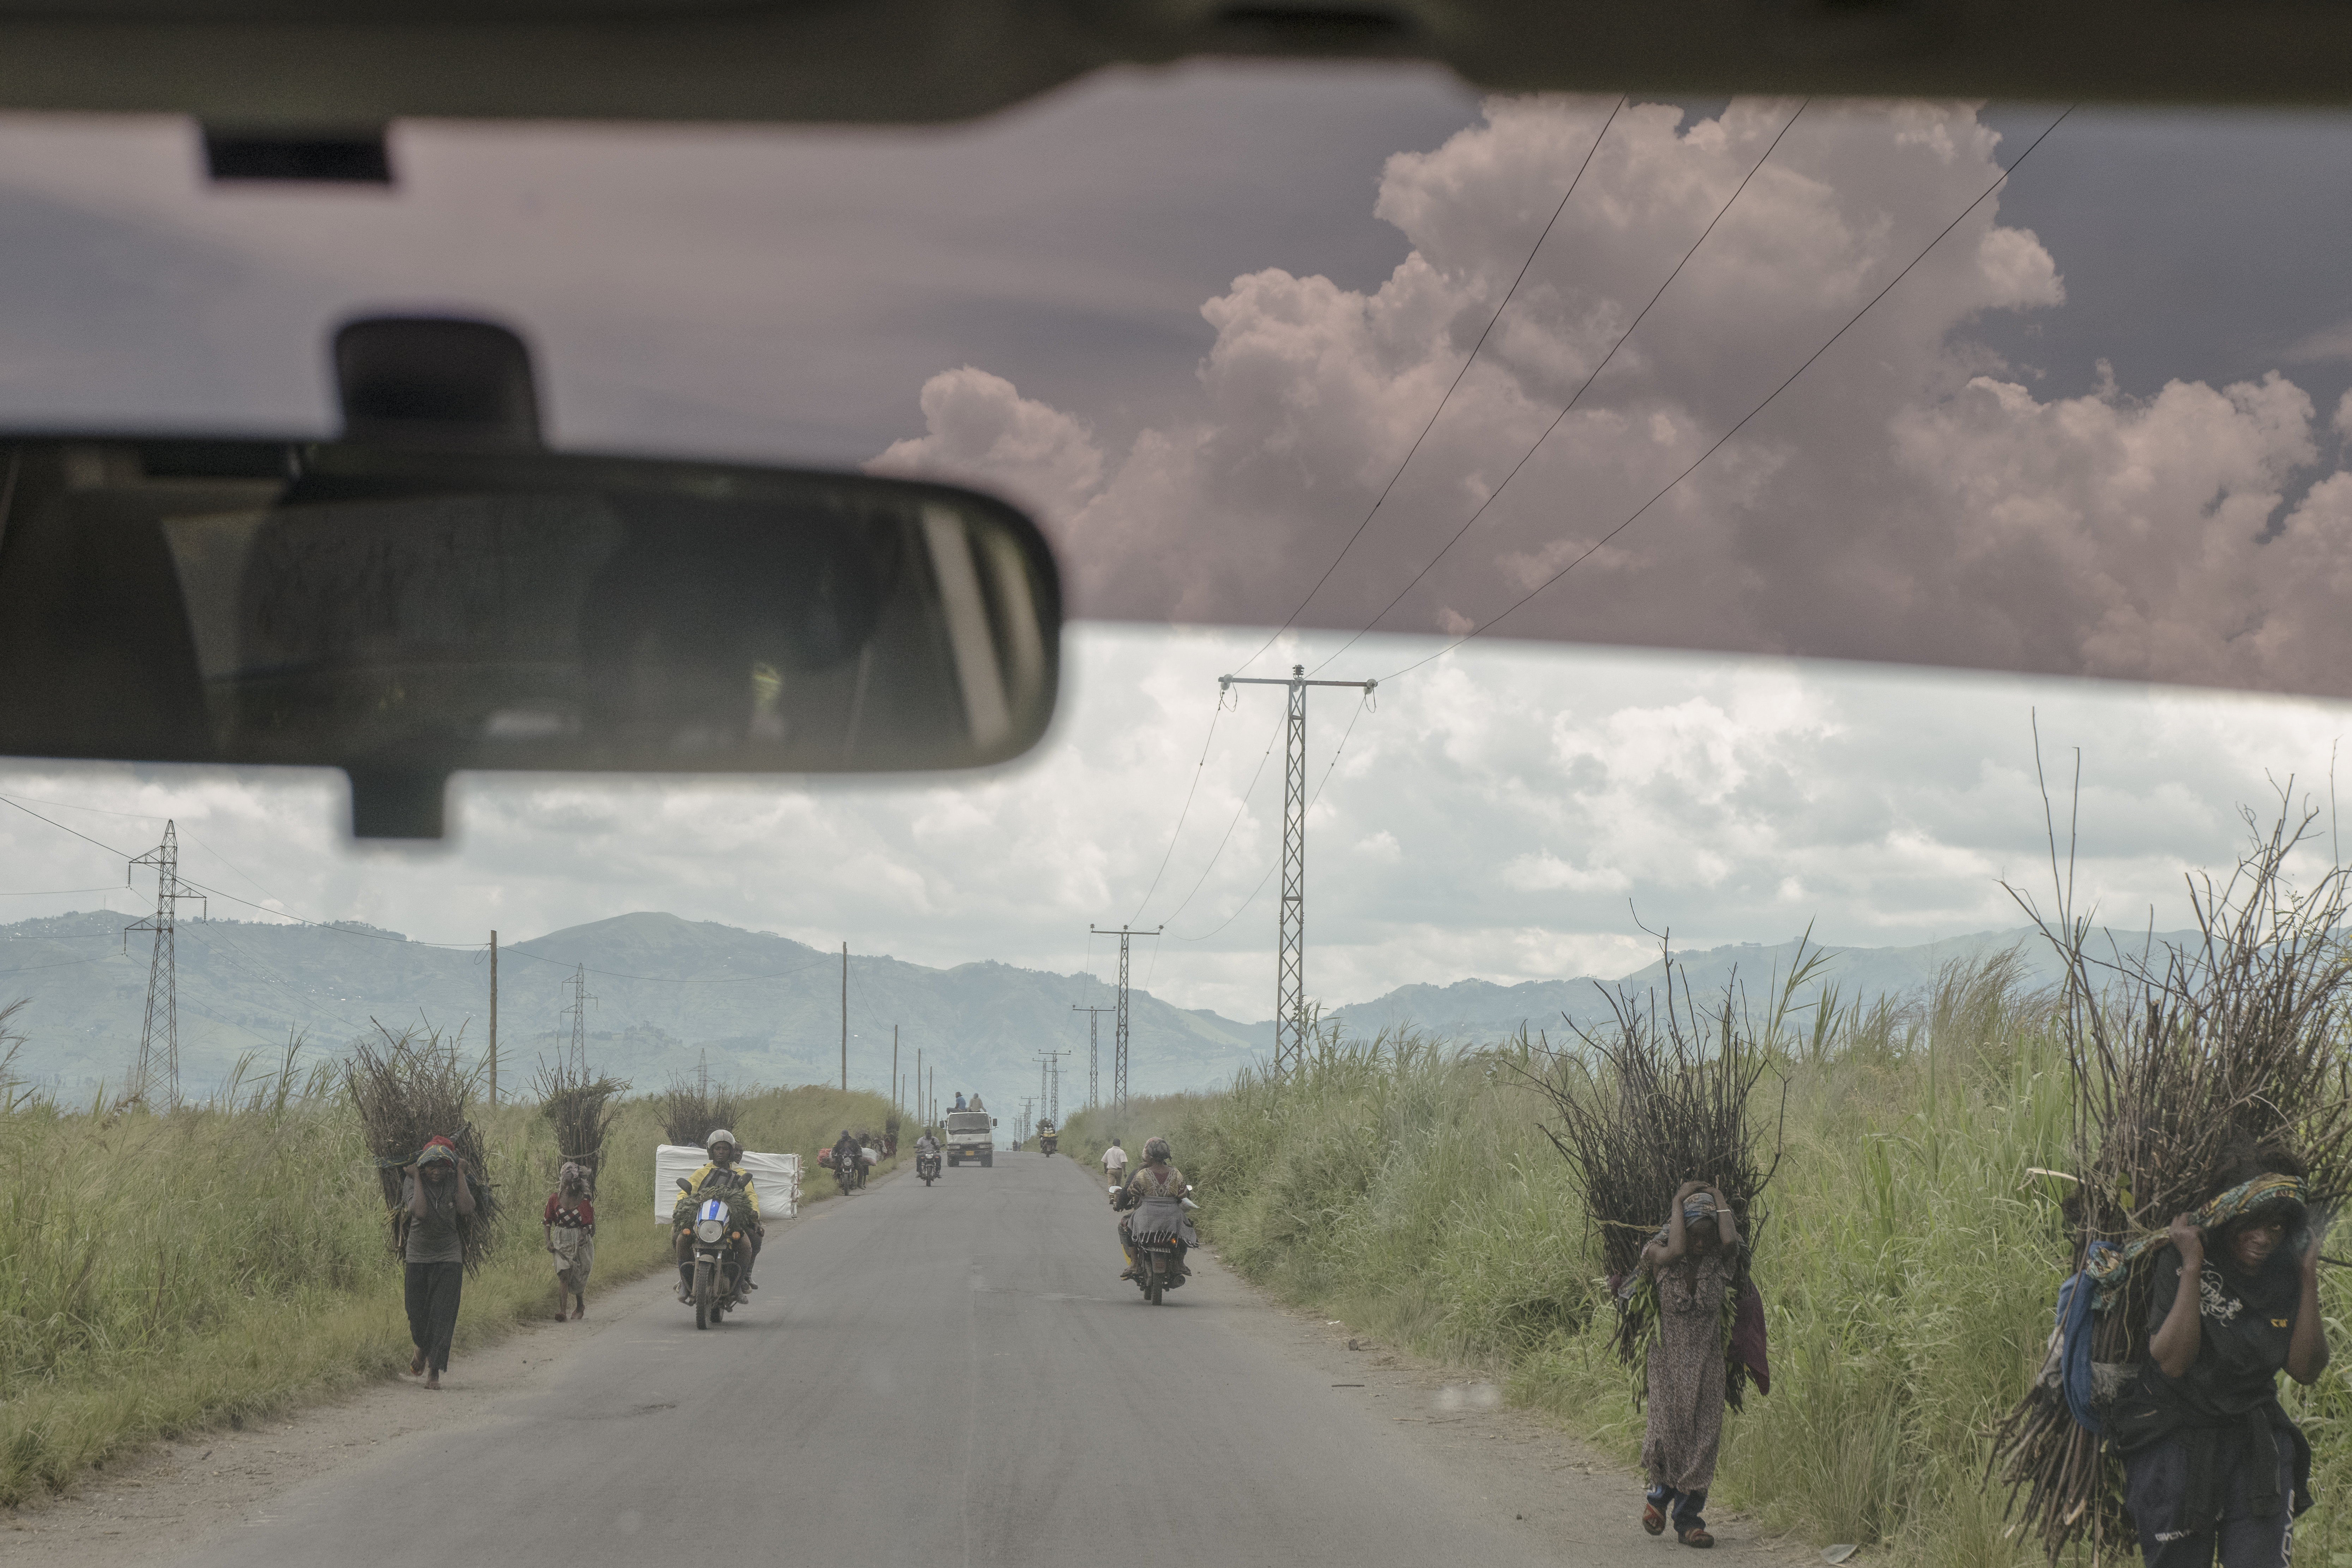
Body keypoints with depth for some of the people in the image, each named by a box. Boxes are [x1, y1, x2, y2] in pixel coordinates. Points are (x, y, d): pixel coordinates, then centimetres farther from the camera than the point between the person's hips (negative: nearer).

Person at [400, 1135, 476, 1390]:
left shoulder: (455, 1182, -5)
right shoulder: (413, 1181, -9)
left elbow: (466, 1209, -23)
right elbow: (420, 1212, -26)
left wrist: (460, 1173, -18)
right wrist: (417, 1177, -20)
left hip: (449, 1257, -1)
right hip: (417, 1257, 1)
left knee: (442, 1315, -10)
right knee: (417, 1313, 6)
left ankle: (434, 1371, -7)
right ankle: (422, 1349, 39)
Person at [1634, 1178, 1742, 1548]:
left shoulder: (1720, 1261, -1)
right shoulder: (1659, 1257, -6)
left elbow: (1730, 1240, -23)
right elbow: (1676, 1250, -28)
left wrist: (1717, 1197, -8)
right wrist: (1679, 1202, -14)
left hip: (1707, 1362, 2)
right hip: (1668, 1359, -2)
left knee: (1703, 1438, -3)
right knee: (1669, 1431, -6)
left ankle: (1688, 1518, 5)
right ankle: (1661, 1493, 25)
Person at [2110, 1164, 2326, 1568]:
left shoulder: (2284, 1274, 2)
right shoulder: (2176, 1266, -11)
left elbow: (2306, 1370, -3)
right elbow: (2172, 1361, -22)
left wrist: (2309, 1280, -9)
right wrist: (2192, 1269, -25)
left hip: (2257, 1443, 3)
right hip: (2174, 1440, -3)